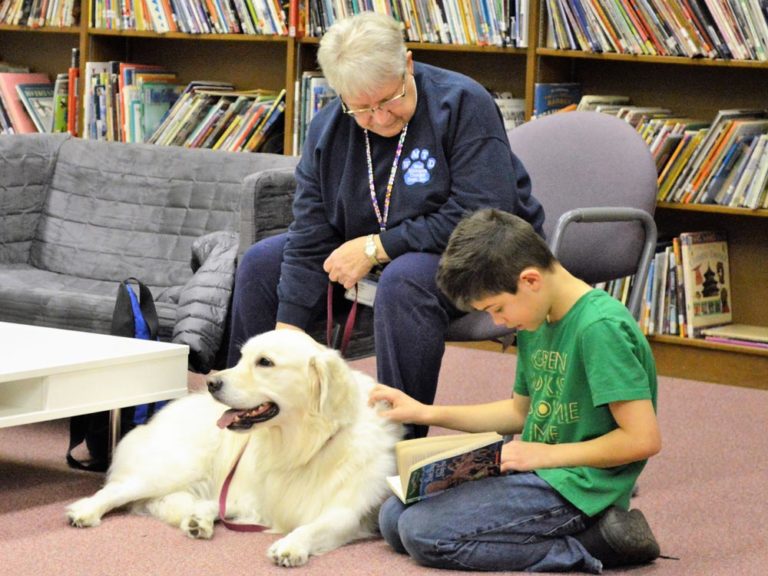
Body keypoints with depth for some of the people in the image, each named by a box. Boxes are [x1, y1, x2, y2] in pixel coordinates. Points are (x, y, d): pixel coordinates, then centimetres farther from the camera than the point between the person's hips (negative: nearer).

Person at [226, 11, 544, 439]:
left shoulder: (464, 104, -22)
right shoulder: (328, 129, -5)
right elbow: (309, 239, -7)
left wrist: (376, 247, -25)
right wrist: (285, 336, -17)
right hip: (372, 258, 7)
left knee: (404, 281, -38)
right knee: (261, 264, 1)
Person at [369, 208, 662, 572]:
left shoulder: (600, 329, -20)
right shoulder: (537, 323, 8)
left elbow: (643, 439, -22)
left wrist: (547, 454, -15)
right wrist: (426, 413, 13)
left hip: (574, 488, -10)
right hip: (539, 474, 10)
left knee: (422, 532, -17)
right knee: (393, 518, 5)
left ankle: (592, 545, -11)